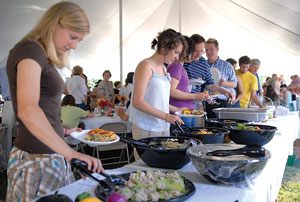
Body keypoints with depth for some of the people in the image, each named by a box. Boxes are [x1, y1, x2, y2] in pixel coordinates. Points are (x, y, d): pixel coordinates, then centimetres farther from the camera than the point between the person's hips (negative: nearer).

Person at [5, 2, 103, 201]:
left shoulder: (44, 57, 14)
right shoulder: (29, 50, -14)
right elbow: (27, 111, -30)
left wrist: (64, 131, 18)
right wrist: (70, 152, -35)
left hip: (52, 155, 9)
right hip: (37, 160, -9)